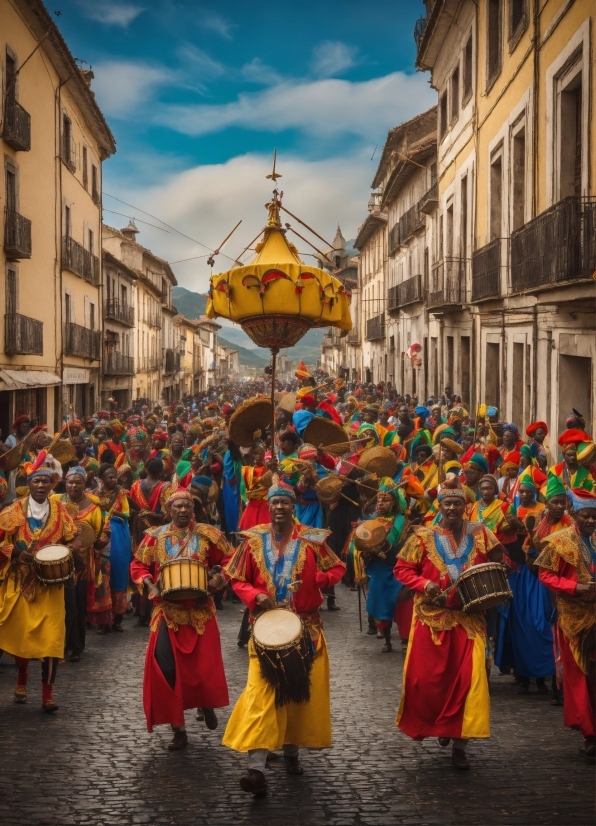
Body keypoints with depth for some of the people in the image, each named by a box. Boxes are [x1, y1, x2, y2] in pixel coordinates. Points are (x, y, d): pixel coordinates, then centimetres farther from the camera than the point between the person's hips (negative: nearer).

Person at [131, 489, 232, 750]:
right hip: (168, 611, 1)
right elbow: (138, 566, 8)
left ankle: (207, 704, 36)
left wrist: (218, 578, -13)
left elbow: (229, 560, 5)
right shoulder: (155, 536, 2)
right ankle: (178, 728, 9)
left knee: (205, 666, 0)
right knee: (166, 668, -5)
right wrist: (150, 585, -10)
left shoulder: (207, 535, 0)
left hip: (200, 611, -1)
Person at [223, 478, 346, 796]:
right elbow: (238, 579, 6)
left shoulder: (312, 539, -1)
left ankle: (291, 751, 29)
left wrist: (315, 579, -14)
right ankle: (257, 768, -18)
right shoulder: (254, 540, 1)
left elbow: (338, 569, 6)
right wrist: (255, 596, -15)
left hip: (306, 627, 1)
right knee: (261, 690, -12)